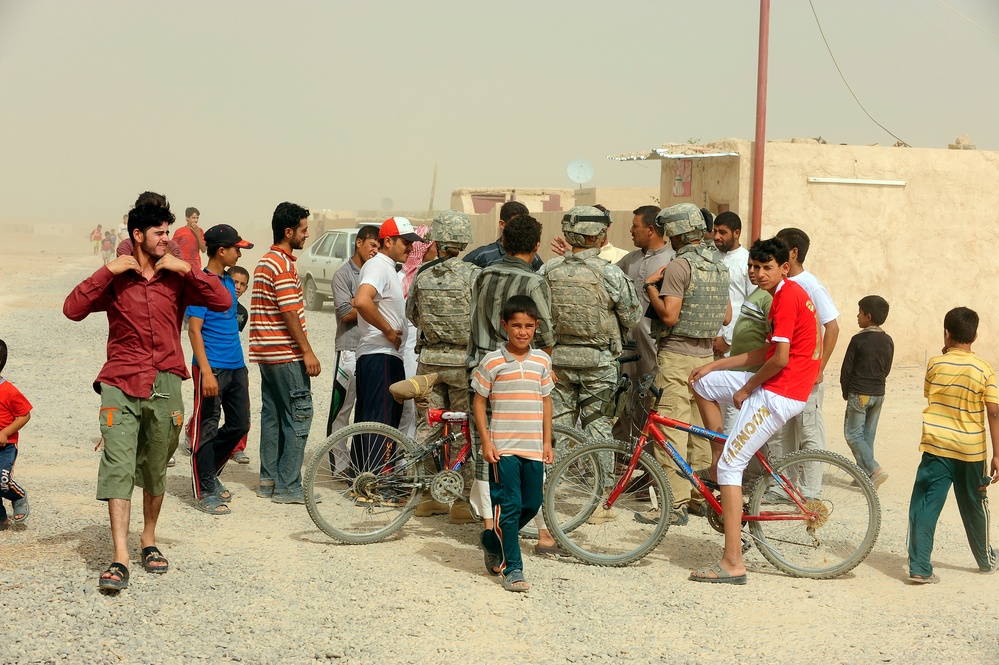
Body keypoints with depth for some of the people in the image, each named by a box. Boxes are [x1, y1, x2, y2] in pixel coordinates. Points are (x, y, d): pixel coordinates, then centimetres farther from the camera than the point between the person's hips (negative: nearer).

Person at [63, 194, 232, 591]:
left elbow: (223, 302, -3)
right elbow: (73, 309, -7)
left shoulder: (177, 279, 8)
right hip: (121, 385, -2)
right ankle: (120, 558, -16)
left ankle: (149, 540, 33)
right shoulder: (116, 280, 4)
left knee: (156, 472, 12)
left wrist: (186, 269, -8)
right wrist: (109, 270, -10)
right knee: (117, 467, -13)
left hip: (165, 385, 2)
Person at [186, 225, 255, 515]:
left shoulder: (228, 281, 14)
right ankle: (205, 493, 6)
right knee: (206, 429, -1)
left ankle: (209, 472, 29)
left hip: (235, 367, 8)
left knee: (239, 425, 11)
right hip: (212, 368, -8)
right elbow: (194, 329, -15)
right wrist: (206, 371, -22)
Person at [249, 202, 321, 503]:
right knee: (299, 416, -6)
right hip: (286, 353, -10)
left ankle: (269, 481, 16)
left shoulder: (264, 262, 16)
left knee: (272, 415, 12)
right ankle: (287, 487, -5)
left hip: (266, 353, 10)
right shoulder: (283, 264, -15)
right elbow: (290, 312, -19)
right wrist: (307, 351, -16)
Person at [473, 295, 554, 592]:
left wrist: (547, 442, 9)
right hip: (502, 447, -4)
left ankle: (493, 540, 33)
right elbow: (479, 402, -1)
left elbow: (546, 401, 13)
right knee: (509, 506, -6)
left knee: (532, 504, 9)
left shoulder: (542, 361, 7)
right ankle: (513, 569, 2)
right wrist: (486, 442, -7)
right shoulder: (492, 362, -5)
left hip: (533, 447, 5)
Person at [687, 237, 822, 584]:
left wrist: (746, 389, -7)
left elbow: (780, 358, -22)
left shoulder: (786, 297, -15)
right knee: (703, 383, 18)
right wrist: (714, 365, 17)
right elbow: (767, 351, 20)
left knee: (730, 465, -10)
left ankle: (733, 563, -11)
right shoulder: (791, 293, 17)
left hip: (778, 393, -10)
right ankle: (717, 465, 19)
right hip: (778, 385, 10)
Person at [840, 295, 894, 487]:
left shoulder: (859, 340, -14)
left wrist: (846, 392, 4)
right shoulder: (888, 341, 3)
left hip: (859, 394, -6)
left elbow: (846, 370, -10)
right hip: (879, 394, 6)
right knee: (868, 435, 13)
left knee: (853, 434, 1)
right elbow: (886, 370, 11)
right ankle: (864, 474, 14)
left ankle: (874, 470, -13)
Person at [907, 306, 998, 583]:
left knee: (925, 505, -2)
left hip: (936, 447, -1)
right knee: (975, 506, 18)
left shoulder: (935, 364, -4)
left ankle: (919, 567, -11)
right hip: (971, 451, 1)